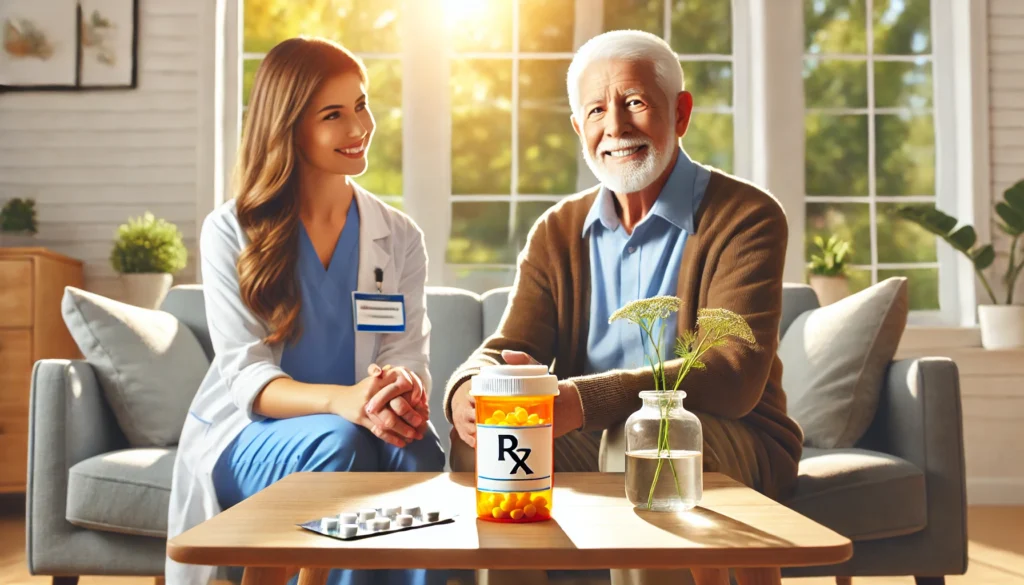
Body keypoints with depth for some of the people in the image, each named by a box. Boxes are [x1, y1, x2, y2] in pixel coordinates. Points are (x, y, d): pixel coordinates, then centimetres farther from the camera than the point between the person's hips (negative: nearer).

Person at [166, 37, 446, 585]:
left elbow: (407, 356, -2)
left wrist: (403, 391, -29)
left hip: (364, 425, 2)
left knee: (418, 451, -31)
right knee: (340, 441, -33)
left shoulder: (399, 237, 7)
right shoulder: (230, 232, -2)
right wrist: (343, 401, -32)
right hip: (247, 437, -2)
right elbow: (248, 377, -11)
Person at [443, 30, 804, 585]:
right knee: (480, 441, -24)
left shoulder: (747, 218, -7)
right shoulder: (556, 233, 11)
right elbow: (509, 347, 1)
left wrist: (581, 401, -36)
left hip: (734, 447, -3)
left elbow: (734, 375, -21)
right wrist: (467, 389, -26)